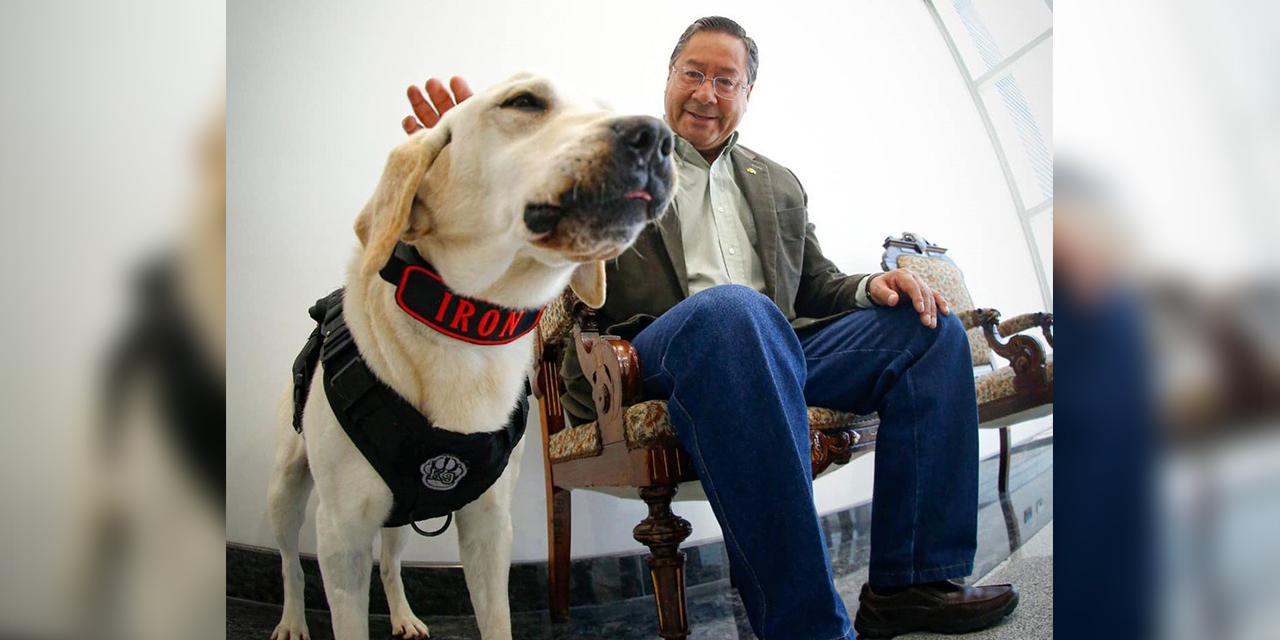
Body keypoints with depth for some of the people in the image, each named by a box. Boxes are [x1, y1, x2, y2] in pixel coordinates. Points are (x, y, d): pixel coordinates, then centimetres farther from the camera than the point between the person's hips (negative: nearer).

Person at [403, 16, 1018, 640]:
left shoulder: (778, 184, 28)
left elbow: (818, 286, 27)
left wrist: (872, 285, 3)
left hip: (773, 353, 6)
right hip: (648, 363, -5)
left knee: (931, 326, -11)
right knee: (732, 308, -39)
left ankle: (909, 585, -11)